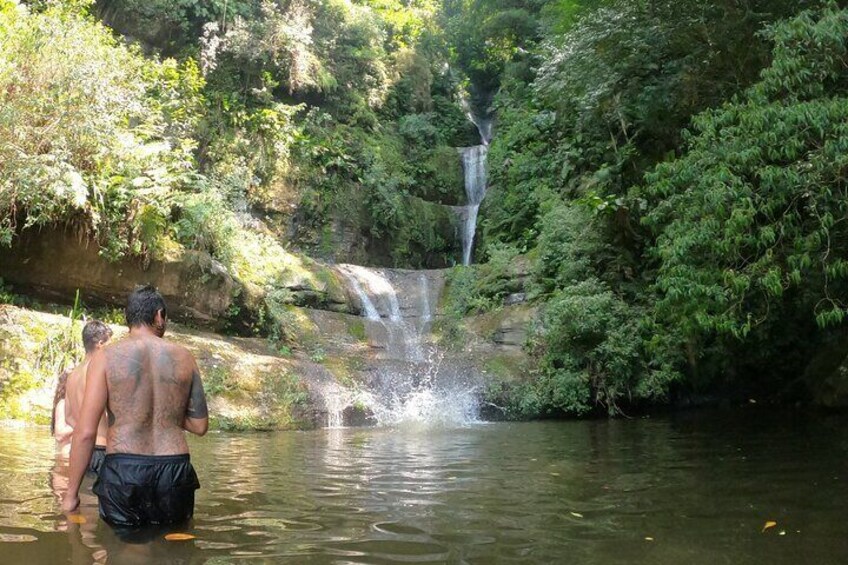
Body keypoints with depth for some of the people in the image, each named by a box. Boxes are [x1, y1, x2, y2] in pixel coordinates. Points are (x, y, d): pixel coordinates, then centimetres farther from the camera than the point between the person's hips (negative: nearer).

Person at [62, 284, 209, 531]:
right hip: (174, 472, 2)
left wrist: (71, 494, 2)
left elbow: (85, 432, -6)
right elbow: (200, 426, 10)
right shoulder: (184, 358, 6)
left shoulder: (106, 356, -2)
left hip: (123, 473, -2)